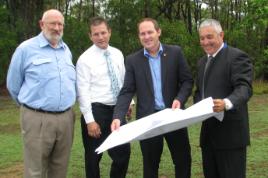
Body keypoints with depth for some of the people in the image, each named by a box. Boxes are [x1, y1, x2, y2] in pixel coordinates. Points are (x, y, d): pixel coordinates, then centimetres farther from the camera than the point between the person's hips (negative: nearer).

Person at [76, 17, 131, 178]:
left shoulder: (118, 54, 7)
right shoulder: (85, 59, -10)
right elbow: (83, 92, -13)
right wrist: (89, 120, -17)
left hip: (117, 109, 5)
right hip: (96, 110, -5)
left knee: (124, 152, 9)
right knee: (93, 157, 7)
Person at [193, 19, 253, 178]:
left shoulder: (237, 57, -9)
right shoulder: (203, 61, 18)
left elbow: (244, 87, -20)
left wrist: (227, 103, -40)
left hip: (230, 133, -8)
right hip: (209, 132, 8)